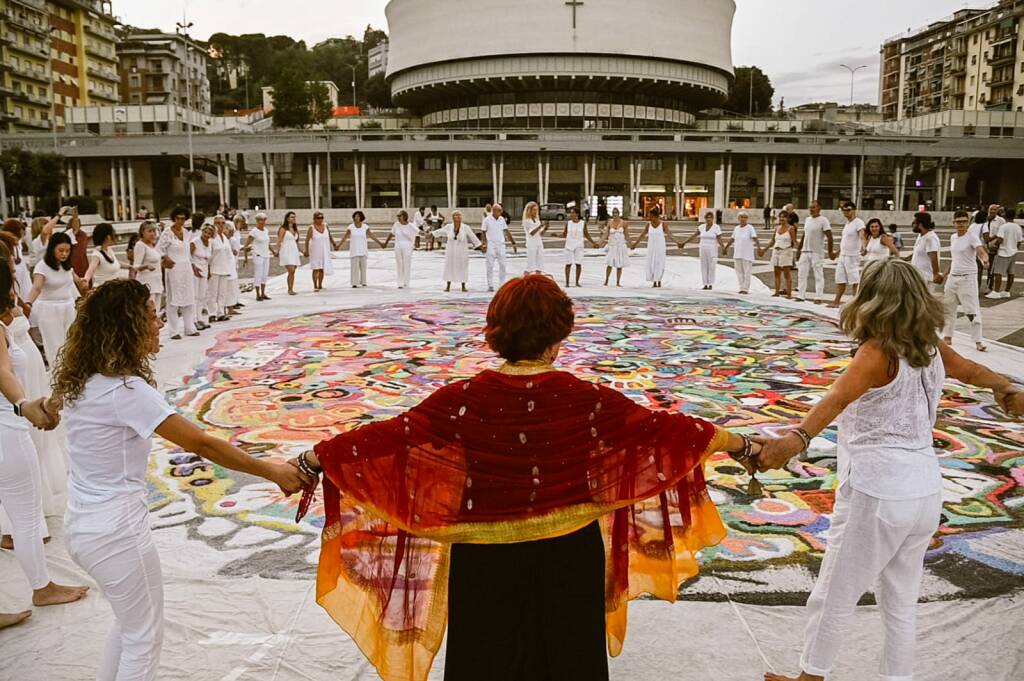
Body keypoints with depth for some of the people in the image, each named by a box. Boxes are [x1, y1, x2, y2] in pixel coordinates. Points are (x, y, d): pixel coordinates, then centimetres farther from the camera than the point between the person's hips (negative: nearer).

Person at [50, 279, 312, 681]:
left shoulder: (81, 380, 1)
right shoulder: (126, 389, -25)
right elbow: (201, 444, -26)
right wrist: (272, 472, -22)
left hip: (83, 523, 9)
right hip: (117, 530, -9)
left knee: (129, 624, 28)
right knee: (144, 637, 12)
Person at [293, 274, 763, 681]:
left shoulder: (464, 401, -15)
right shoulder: (587, 401, -14)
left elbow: (390, 436, -13)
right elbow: (664, 429, -6)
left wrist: (309, 460, -4)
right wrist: (742, 446, 7)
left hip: (488, 564, 0)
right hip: (568, 557, 1)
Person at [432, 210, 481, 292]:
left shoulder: (466, 228, -8)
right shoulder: (449, 227, -3)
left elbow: (473, 237, -3)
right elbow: (439, 232, 14)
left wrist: (480, 245, -2)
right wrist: (431, 234, 24)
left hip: (462, 252, -1)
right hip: (451, 251, 2)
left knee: (462, 268, 3)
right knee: (449, 267, 6)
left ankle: (463, 287, 15)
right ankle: (448, 286, 17)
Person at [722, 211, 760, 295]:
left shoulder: (750, 228, -7)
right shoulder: (736, 228, 11)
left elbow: (755, 238, -18)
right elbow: (732, 239, 22)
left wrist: (758, 247, -32)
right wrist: (725, 247, 28)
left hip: (747, 254, -6)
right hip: (738, 253, 6)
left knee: (746, 272, -3)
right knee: (739, 271, 7)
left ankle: (745, 289, -1)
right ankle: (742, 288, 14)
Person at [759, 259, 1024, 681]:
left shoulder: (878, 352, -15)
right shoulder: (932, 349, 7)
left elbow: (838, 398, -34)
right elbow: (973, 371, 28)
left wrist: (796, 440, -49)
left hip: (876, 494, -7)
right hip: (925, 492, 7)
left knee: (834, 597, 9)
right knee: (901, 602, 19)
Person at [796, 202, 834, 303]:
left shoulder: (823, 220, -9)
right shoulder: (807, 219, 13)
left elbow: (829, 237, -13)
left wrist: (831, 251, -17)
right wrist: (799, 248, 19)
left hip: (817, 253, -7)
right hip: (805, 251, 7)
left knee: (818, 275, -2)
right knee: (802, 273, 6)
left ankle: (818, 297, 1)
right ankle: (801, 295, 11)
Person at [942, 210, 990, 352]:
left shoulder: (972, 236, -12)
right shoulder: (953, 237, 8)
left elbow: (981, 250, -28)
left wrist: (984, 259, -49)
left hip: (967, 277, -7)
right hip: (953, 277, 7)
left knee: (972, 310, -7)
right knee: (948, 307, 13)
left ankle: (978, 341, -1)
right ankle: (947, 337, 26)